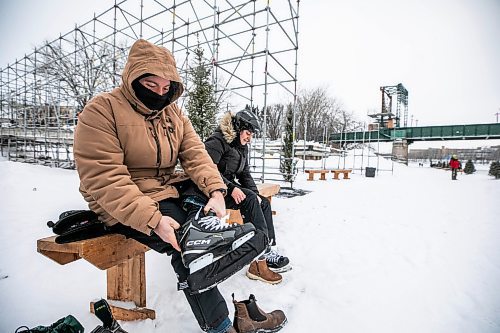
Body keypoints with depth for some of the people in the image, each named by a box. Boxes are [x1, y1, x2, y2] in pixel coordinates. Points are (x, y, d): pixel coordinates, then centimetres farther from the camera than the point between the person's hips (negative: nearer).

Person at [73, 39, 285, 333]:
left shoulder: (174, 113, 10)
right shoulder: (101, 111, -10)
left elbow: (195, 153, -2)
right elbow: (104, 179, -19)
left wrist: (216, 190, -20)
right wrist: (153, 220, -30)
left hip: (169, 193, 7)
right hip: (125, 208, -6)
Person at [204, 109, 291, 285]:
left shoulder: (242, 147, 15)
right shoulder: (217, 141, -12)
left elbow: (245, 173, 15)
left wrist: (254, 192, -1)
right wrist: (231, 188, -27)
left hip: (231, 187, 9)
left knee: (263, 202, -8)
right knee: (250, 201, -27)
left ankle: (270, 249, -9)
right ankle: (262, 257, -25)